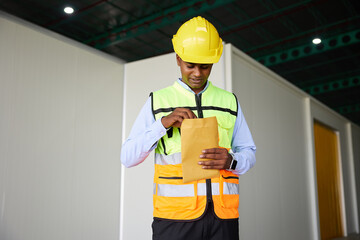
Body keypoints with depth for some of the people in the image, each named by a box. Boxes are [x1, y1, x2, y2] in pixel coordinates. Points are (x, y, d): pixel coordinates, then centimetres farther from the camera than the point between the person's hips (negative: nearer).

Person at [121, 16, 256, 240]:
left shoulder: (229, 102, 12)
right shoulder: (158, 101, 5)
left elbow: (249, 154, 11)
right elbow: (128, 157, 0)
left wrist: (231, 161, -12)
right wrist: (163, 123, -13)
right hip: (174, 214, -2)